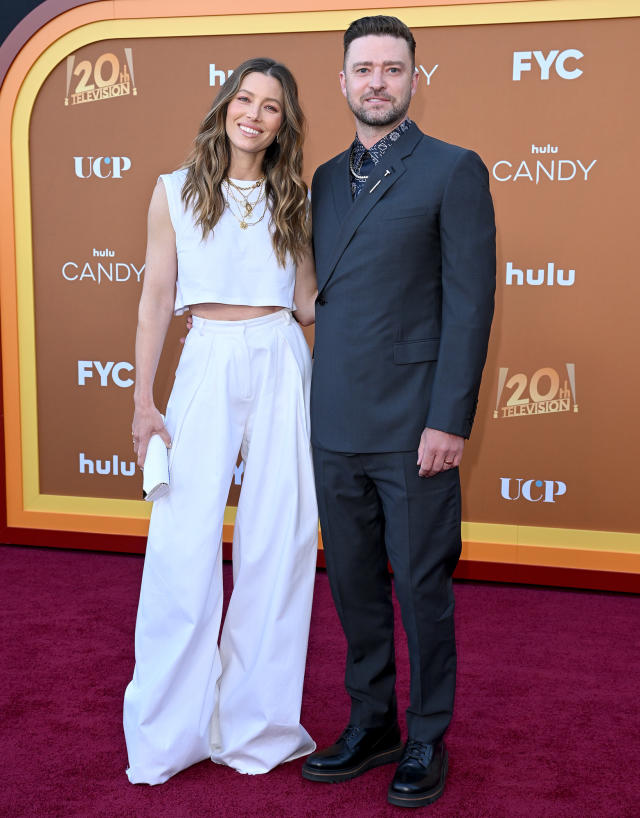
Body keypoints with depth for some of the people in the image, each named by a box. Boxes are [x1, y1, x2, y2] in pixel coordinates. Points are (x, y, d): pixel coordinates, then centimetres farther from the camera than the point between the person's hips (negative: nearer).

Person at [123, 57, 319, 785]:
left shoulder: (292, 200, 11)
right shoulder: (176, 191, 6)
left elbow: (308, 302, 13)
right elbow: (156, 299, 4)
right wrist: (143, 402, 1)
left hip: (280, 365, 2)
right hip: (207, 365, -2)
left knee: (278, 541, 3)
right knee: (185, 542, -5)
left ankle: (258, 724, 19)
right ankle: (168, 733, 11)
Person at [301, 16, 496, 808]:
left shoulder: (454, 170, -3)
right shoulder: (327, 178, 14)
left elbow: (469, 303, -9)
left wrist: (449, 421, -15)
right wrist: (317, 406, 12)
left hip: (412, 424, -5)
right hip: (336, 425, 6)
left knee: (420, 587, 4)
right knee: (353, 582, 13)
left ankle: (427, 742, 21)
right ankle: (370, 724, 29)